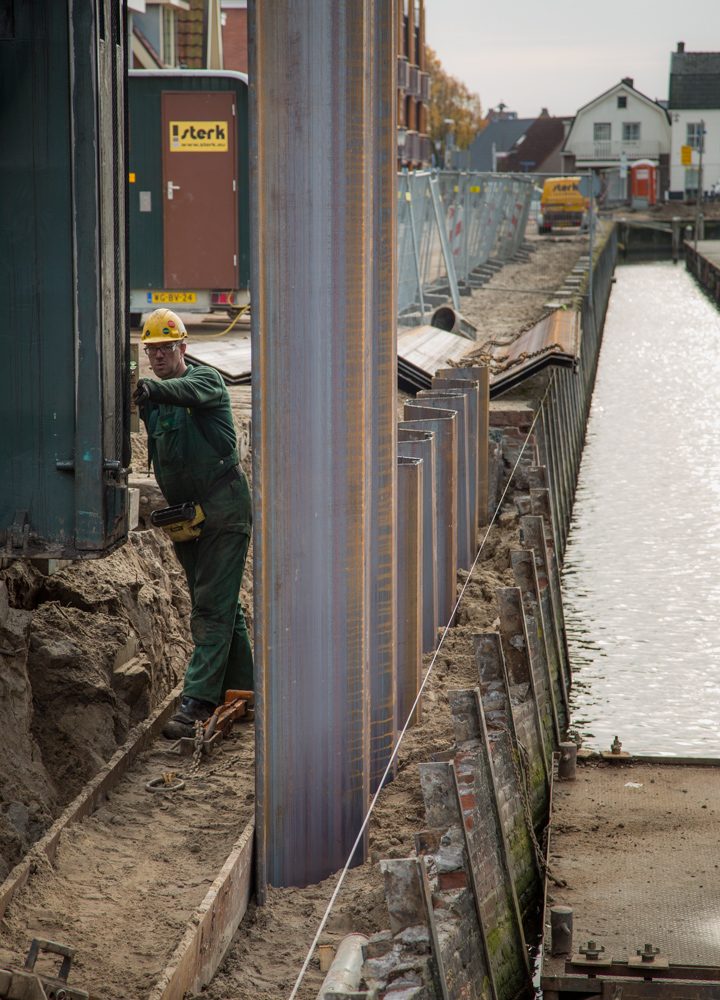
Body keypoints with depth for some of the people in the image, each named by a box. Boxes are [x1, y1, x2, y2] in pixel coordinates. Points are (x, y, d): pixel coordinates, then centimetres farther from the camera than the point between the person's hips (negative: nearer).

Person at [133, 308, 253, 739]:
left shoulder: (207, 379, -8)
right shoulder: (151, 400, 13)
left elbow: (188, 392, -32)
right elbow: (159, 456, 14)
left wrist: (151, 387, -50)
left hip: (224, 505, -7)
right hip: (183, 510, 7)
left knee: (212, 605, -12)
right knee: (223, 604, 14)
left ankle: (198, 699, -18)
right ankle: (240, 690, 22)